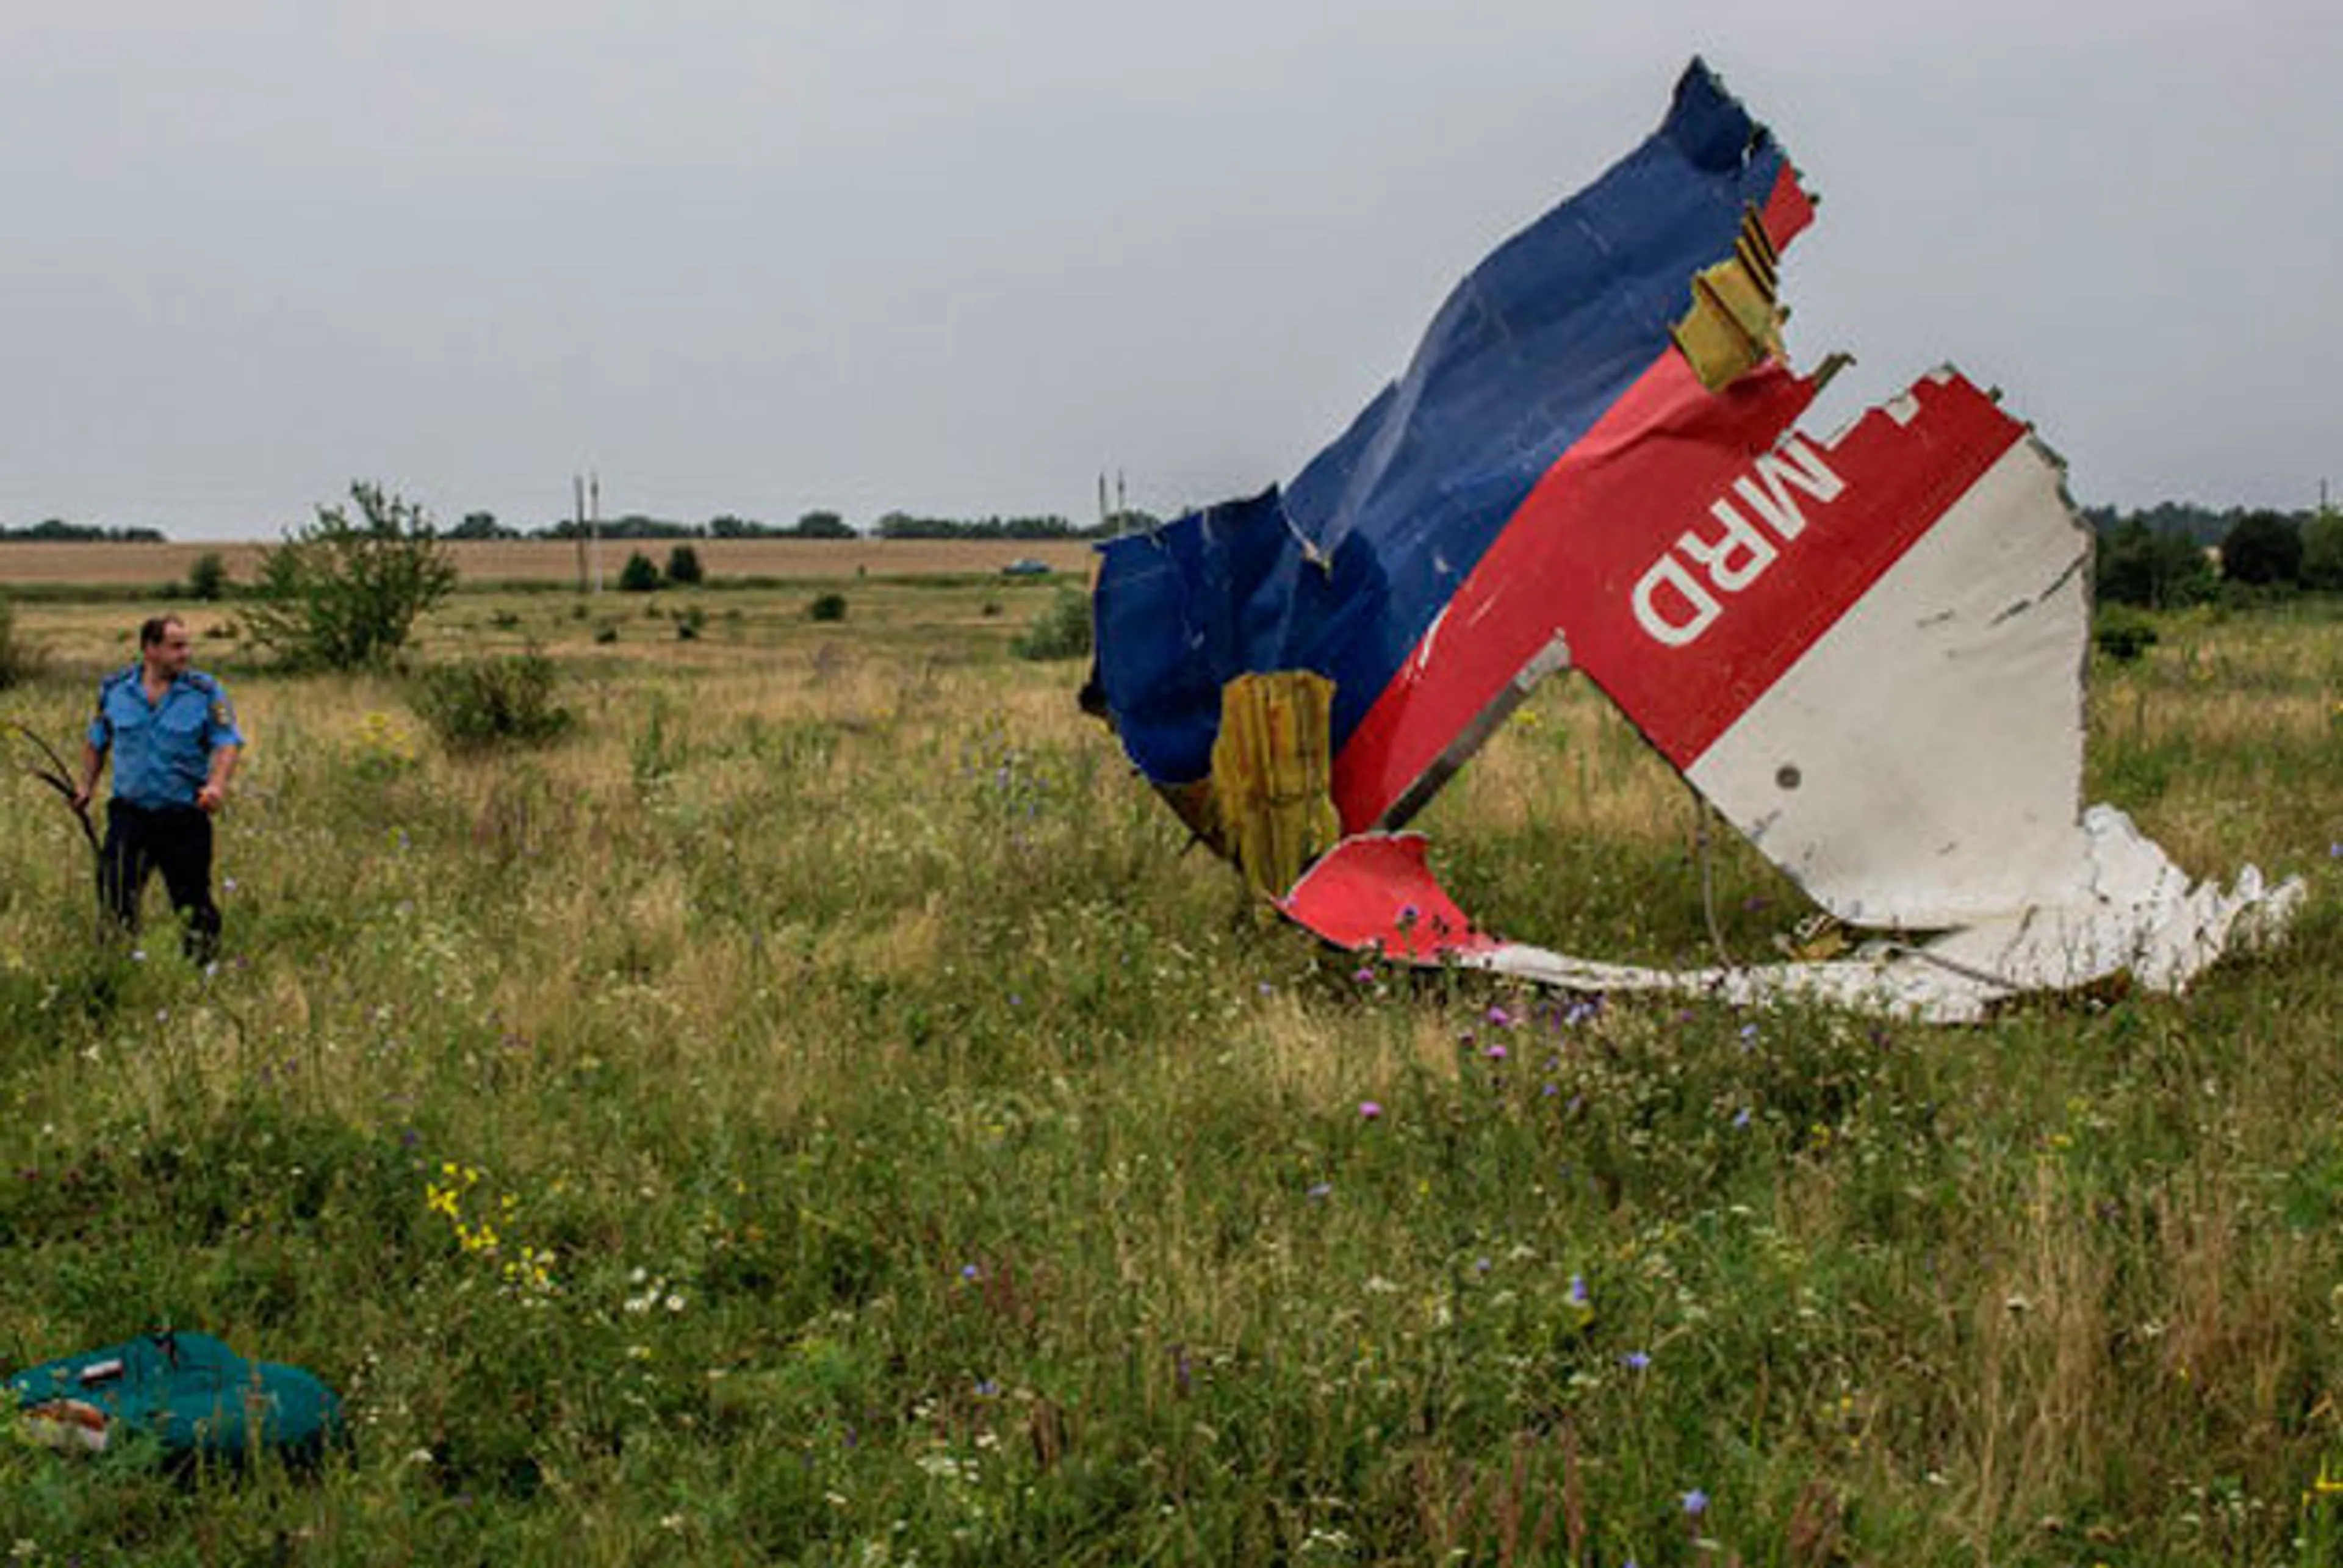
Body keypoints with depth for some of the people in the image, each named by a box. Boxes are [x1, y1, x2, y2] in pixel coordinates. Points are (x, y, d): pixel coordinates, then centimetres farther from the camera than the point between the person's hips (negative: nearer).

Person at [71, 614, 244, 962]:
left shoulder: (205, 691, -3)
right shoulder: (114, 689, 4)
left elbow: (228, 743, -8)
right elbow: (96, 741, 19)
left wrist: (217, 784, -25)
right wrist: (87, 785, 16)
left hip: (185, 816, -1)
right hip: (130, 812, 1)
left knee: (193, 899, 4)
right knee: (115, 893, -8)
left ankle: (203, 962, 18)